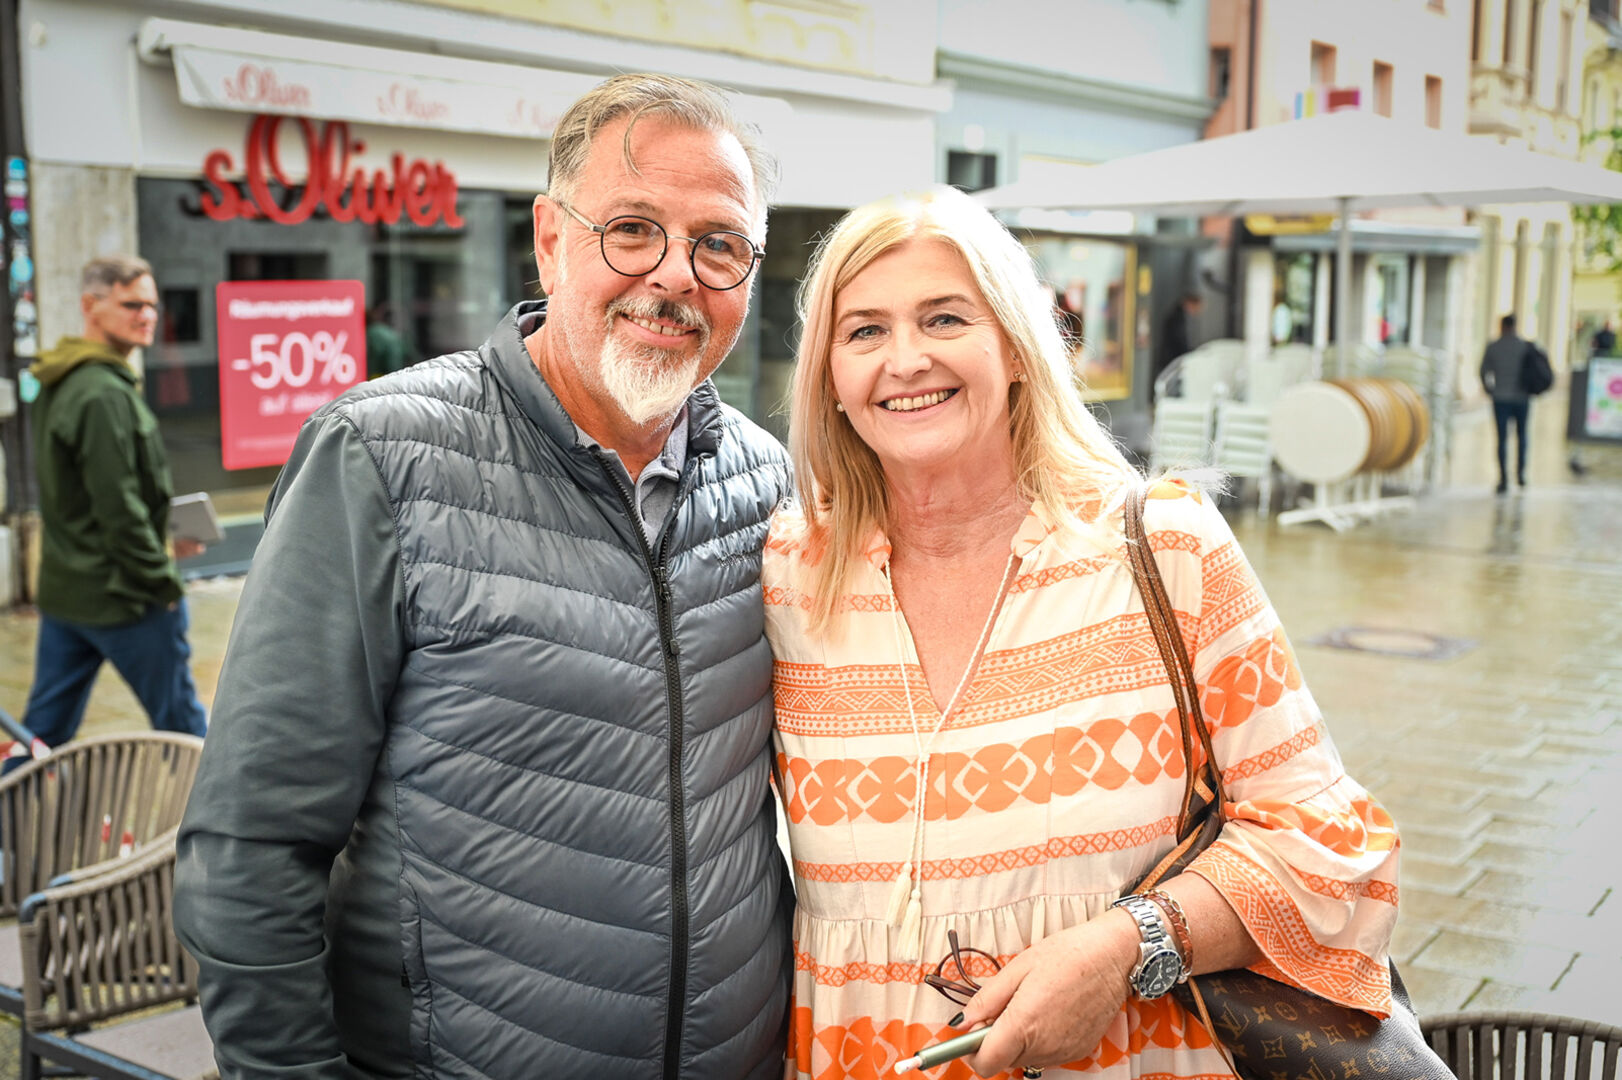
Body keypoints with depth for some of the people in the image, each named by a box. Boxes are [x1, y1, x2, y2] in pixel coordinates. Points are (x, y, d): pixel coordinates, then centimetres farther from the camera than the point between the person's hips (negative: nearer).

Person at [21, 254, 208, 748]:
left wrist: (162, 541, 16)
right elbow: (118, 507, -22)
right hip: (120, 596, -9)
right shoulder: (104, 394, -19)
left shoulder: (60, 386, 13)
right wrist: (161, 581, -14)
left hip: (62, 590, 9)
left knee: (44, 728, 14)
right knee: (181, 725, 5)